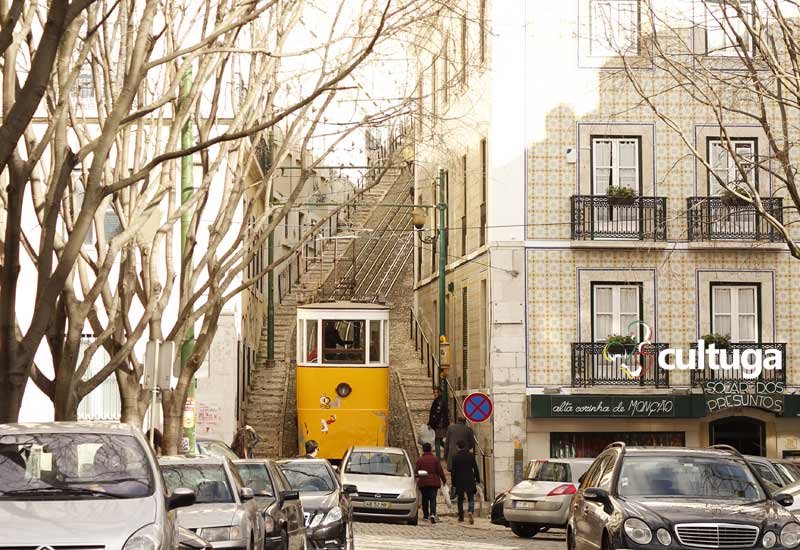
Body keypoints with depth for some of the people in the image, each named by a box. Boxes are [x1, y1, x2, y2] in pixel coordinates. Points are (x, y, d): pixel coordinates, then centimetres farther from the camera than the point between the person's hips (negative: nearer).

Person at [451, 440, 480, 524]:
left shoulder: (455, 457, -5)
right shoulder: (471, 455, -2)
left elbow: (453, 471, -3)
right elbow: (475, 468, 1)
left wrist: (453, 482, 4)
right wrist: (477, 479, 9)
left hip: (459, 481, 0)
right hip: (470, 481, 0)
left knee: (460, 499, 11)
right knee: (471, 499, 5)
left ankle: (461, 517, 14)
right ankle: (470, 512, -20)